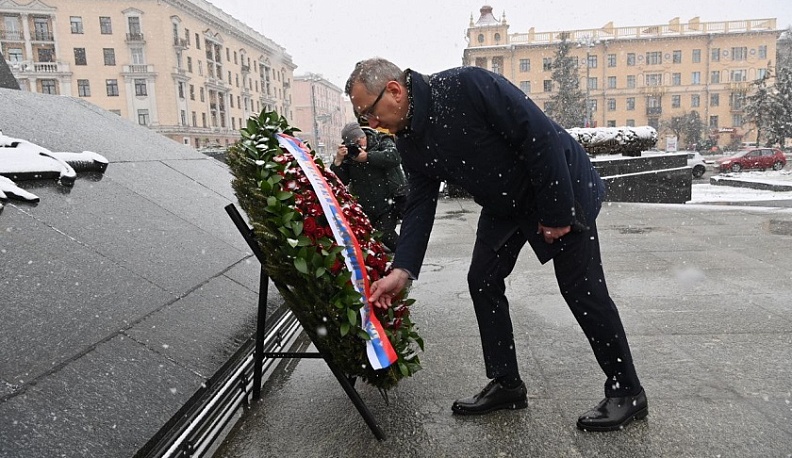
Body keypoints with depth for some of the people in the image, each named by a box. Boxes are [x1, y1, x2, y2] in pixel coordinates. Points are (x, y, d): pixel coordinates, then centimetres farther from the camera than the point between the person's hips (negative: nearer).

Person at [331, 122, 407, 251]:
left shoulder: (382, 141, -5)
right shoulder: (347, 154, 2)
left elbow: (394, 157, -26)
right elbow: (340, 182, -3)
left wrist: (367, 157, -26)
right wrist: (338, 161, -19)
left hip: (389, 200, -4)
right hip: (365, 205, 4)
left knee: (385, 233, -13)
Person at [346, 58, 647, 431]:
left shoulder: (466, 85, -29)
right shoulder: (409, 141, -4)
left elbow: (540, 134, -28)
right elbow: (420, 204, -3)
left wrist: (556, 212, -23)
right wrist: (402, 270, -15)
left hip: (560, 187, -7)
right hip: (503, 204, 8)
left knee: (581, 288, -4)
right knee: (482, 281, 3)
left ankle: (627, 393, 14)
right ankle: (506, 384, 18)